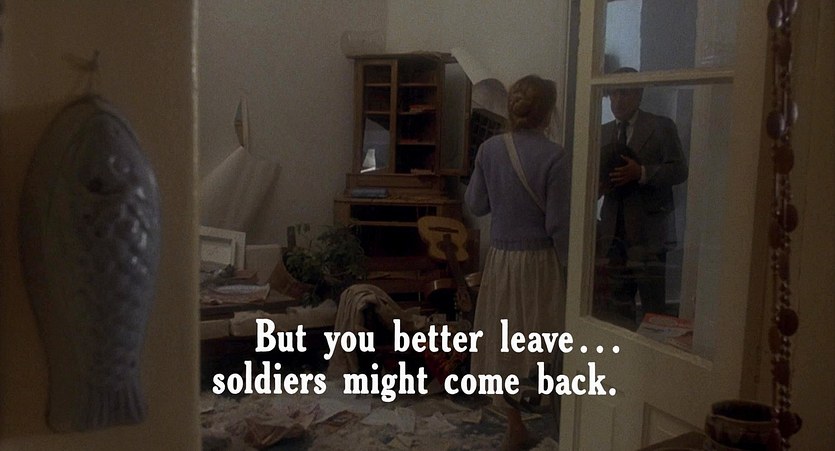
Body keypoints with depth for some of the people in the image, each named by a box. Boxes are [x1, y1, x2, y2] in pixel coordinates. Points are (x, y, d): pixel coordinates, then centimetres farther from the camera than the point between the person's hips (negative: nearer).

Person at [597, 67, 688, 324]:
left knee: (652, 303, -4)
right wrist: (598, 185, -7)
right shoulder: (603, 132, 16)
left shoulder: (661, 127, 2)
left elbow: (679, 170, -4)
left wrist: (641, 172, -18)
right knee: (619, 303, 9)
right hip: (614, 232, 4)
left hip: (648, 231, -4)